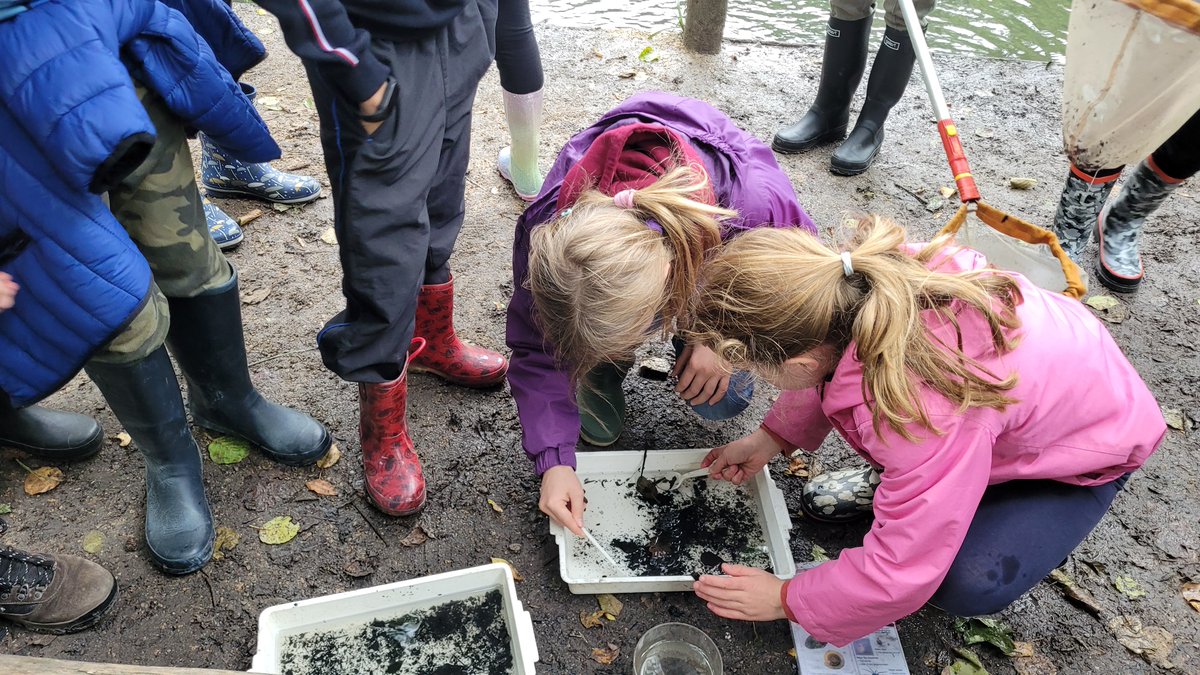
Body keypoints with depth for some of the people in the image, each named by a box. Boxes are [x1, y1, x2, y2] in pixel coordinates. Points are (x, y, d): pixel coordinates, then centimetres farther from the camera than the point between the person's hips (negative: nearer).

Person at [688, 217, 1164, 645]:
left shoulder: (927, 416, -46)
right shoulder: (855, 279, -28)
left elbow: (898, 576, -32)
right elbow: (832, 370, -1)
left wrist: (786, 600, -17)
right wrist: (768, 441, -1)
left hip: (1100, 435, -6)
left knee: (966, 586, -23)